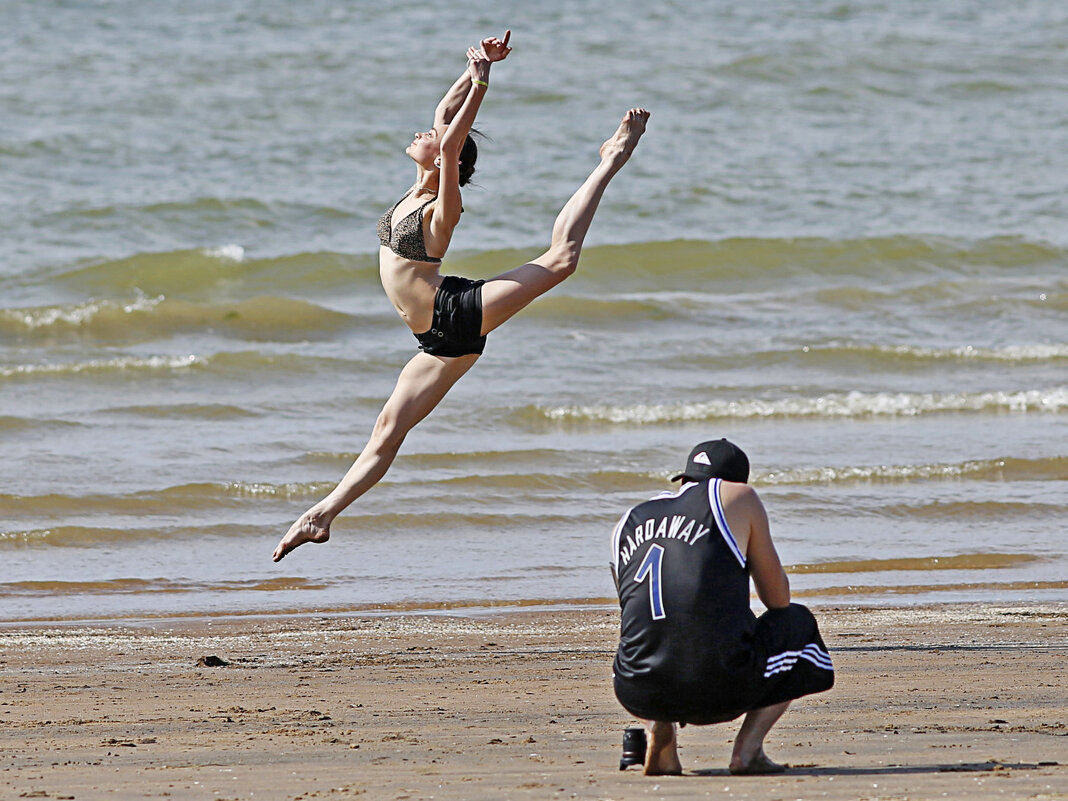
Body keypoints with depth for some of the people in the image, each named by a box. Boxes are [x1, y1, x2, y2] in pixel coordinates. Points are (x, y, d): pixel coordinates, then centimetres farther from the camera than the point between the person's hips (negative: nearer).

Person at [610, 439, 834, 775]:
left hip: (642, 696, 4)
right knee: (798, 623, 27)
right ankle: (748, 747, 10)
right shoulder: (739, 498, 11)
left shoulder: (627, 524, 22)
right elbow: (778, 598, 14)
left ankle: (657, 737, 13)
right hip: (723, 692, -4)